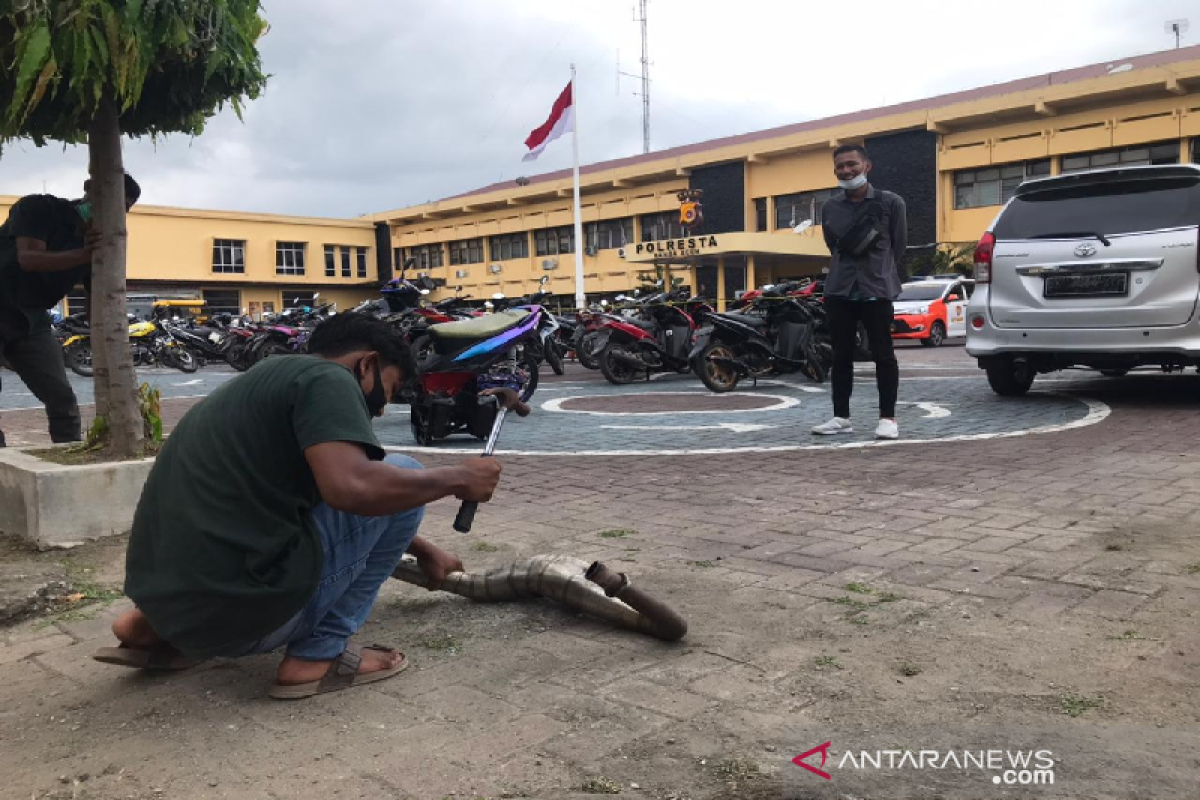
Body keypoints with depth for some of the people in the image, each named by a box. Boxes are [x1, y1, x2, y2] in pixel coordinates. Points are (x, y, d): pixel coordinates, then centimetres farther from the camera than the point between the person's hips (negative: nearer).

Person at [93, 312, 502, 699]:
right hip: (241, 610, -9)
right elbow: (350, 486, -27)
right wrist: (456, 478, -9)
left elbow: (326, 495, 34)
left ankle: (152, 628, 18)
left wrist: (421, 549, 39)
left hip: (166, 600, 9)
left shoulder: (268, 379, 22)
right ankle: (319, 653, 3)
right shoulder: (326, 377, -7)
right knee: (402, 479, 3)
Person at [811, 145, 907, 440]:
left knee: (883, 355, -1)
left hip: (876, 290, -3)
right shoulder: (829, 207, 10)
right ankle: (841, 416, 14)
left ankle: (887, 418, 6)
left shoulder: (890, 203, 0)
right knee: (841, 355, 7)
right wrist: (846, 271, 14)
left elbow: (899, 245, 7)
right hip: (839, 290, 4)